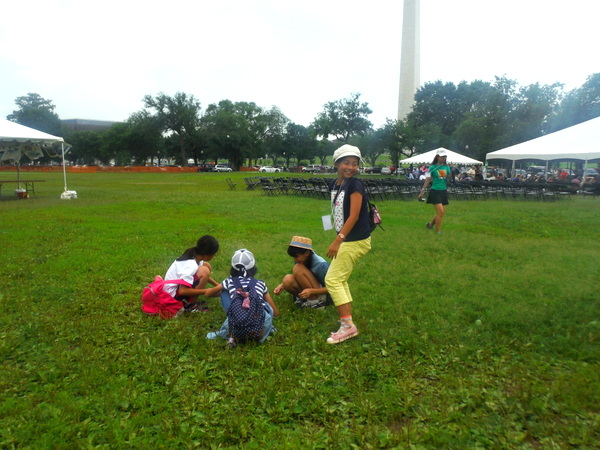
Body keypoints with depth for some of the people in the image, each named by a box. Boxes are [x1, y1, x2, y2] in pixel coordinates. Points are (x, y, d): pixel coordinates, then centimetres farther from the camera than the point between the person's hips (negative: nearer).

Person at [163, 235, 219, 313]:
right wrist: (206, 291, -25)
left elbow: (203, 276, 14)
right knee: (204, 271, -24)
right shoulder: (191, 266, -29)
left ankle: (192, 300, 5)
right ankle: (190, 305, -10)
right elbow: (182, 291, -31)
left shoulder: (195, 256, -3)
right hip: (174, 295, -9)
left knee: (206, 266, 3)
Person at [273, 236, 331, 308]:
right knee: (288, 279, -24)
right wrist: (282, 285, -12)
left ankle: (314, 301, -14)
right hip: (308, 293, 6)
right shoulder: (301, 260, -5)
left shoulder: (321, 265, -23)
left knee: (298, 268, -24)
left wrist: (311, 291, -32)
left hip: (324, 296, -6)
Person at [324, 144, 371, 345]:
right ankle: (347, 325, 23)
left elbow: (354, 216, -21)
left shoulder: (355, 185, -15)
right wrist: (339, 239, 13)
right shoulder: (334, 185, 8)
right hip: (347, 239, 9)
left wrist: (338, 240, -25)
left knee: (333, 279, -7)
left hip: (355, 240, -9)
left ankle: (348, 326, -1)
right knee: (340, 280, 15)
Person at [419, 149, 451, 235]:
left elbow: (449, 176, 10)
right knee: (440, 211, -11)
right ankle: (438, 231, 3)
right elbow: (428, 180, 0)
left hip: (444, 192, 6)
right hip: (435, 191, -6)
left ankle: (430, 224, 31)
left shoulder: (446, 167, 9)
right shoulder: (432, 167, -4)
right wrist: (422, 192, 1)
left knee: (442, 212, 9)